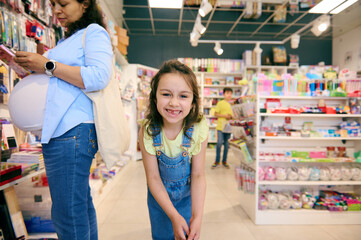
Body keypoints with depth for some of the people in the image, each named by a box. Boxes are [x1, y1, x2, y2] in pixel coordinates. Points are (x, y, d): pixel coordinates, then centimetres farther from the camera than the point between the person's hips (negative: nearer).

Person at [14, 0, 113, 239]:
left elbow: (99, 77, -17)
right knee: (80, 202, 16)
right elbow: (49, 79, 29)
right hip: (58, 132, 10)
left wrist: (48, 65, -13)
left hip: (73, 131, -9)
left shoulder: (94, 32, 0)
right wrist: (17, 63, 15)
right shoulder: (69, 40, 26)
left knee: (67, 212, -6)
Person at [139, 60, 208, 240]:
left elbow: (198, 176, -18)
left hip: (188, 195, 0)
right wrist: (174, 216, -23)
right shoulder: (147, 131, -26)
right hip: (158, 196, 1)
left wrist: (197, 216, -25)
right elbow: (153, 177, -19)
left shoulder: (199, 130, -26)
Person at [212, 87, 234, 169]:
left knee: (227, 145, 8)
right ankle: (217, 161, 7)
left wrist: (231, 117, -4)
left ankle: (224, 161, 20)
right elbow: (215, 114, -3)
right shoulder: (220, 103, -1)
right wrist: (224, 116, -14)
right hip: (220, 126, -4)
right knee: (219, 143, -8)